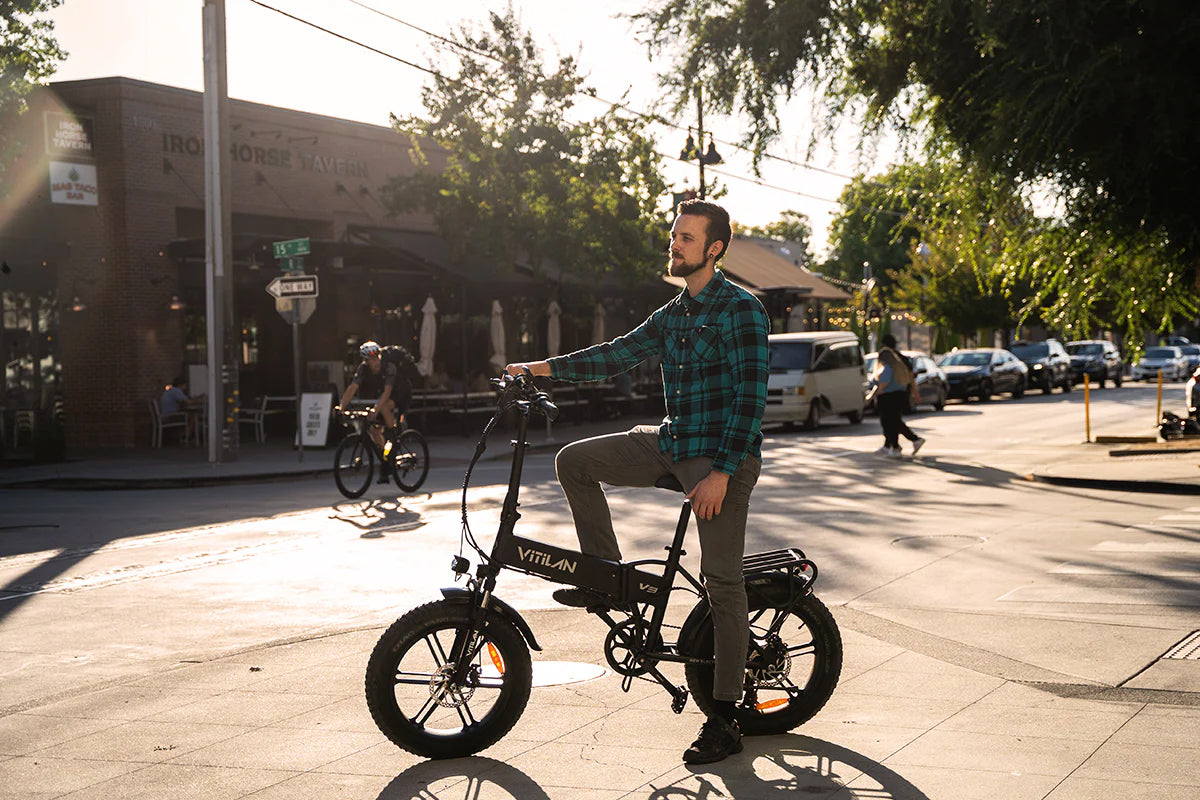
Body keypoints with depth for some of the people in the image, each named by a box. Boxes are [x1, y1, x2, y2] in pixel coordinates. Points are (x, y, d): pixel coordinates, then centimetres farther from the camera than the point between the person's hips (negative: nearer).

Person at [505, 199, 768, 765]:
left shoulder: (740, 309, -11)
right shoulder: (672, 315, 15)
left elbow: (750, 395, -16)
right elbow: (619, 354, 14)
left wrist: (722, 471, -22)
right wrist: (546, 368, 4)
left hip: (723, 456, -8)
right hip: (672, 443, 8)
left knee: (722, 583, -6)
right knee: (574, 461, 0)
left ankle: (724, 722, 0)